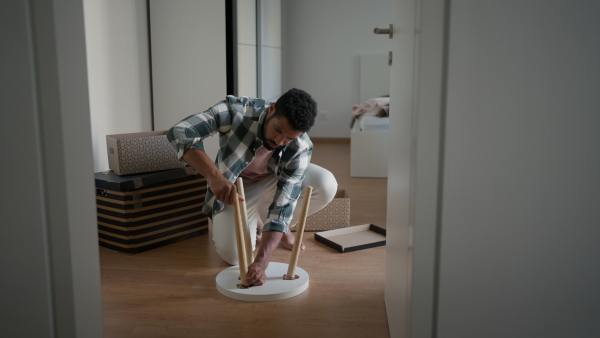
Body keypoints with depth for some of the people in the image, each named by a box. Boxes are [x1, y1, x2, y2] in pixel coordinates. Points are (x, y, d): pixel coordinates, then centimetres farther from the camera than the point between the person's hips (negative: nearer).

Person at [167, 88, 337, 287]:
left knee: (326, 185, -26)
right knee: (233, 255, -21)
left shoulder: (300, 148, -31)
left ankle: (281, 227, 3)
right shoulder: (236, 110, -35)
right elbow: (178, 133, -40)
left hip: (274, 182, 2)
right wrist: (215, 176, -54)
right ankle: (255, 223, 14)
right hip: (234, 186, -1)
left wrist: (261, 262, -42)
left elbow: (283, 205, -32)